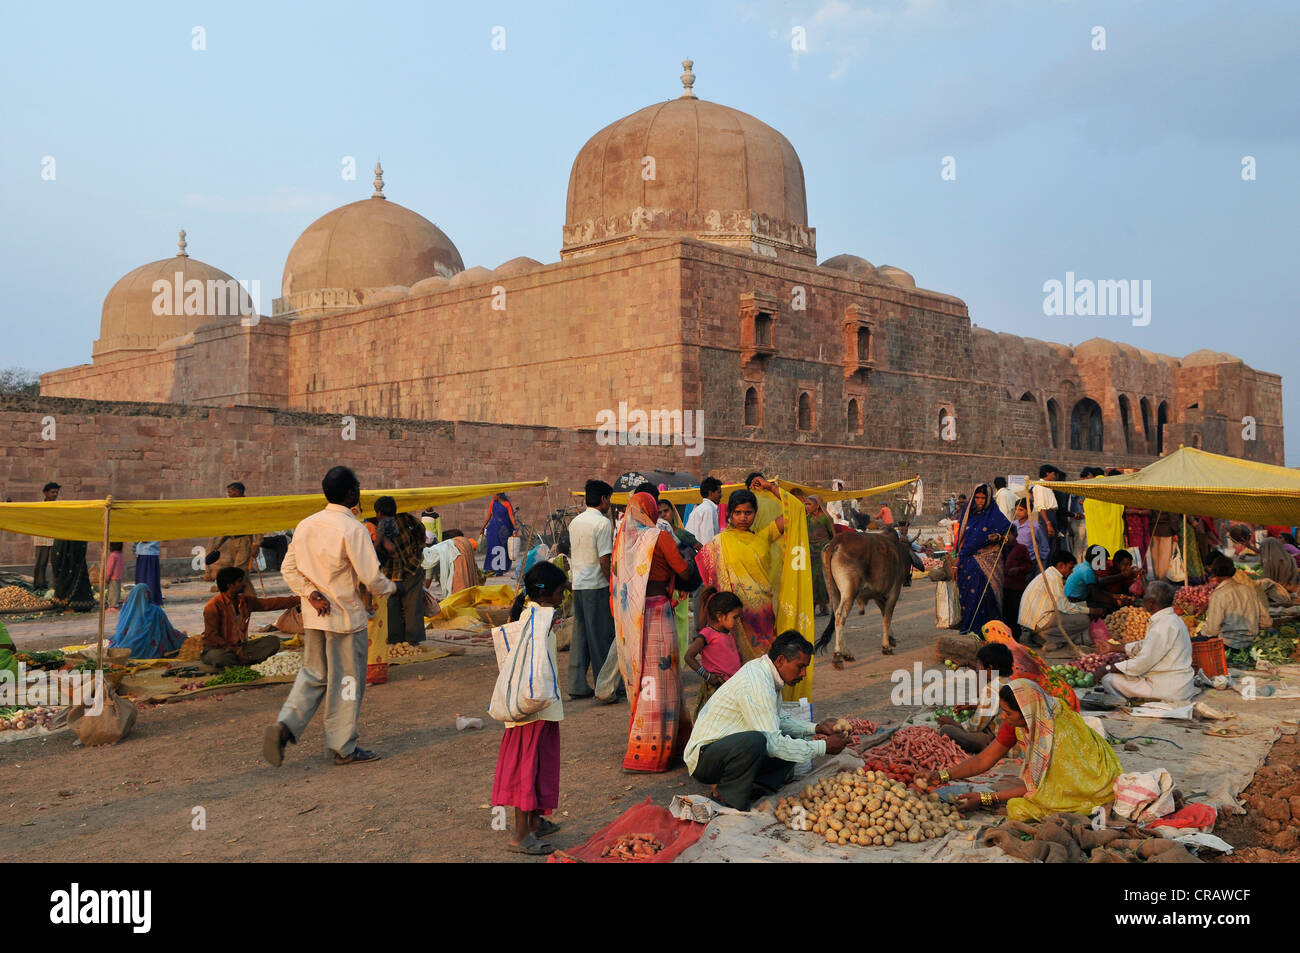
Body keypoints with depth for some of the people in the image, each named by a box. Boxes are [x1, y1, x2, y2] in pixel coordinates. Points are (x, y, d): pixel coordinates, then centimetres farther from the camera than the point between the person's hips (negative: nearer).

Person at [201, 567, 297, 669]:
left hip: (240, 647, 7)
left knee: (273, 641, -10)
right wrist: (236, 651, -22)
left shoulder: (245, 600, 5)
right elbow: (211, 636, -17)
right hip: (217, 649, -7)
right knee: (217, 658, -42)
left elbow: (269, 603, 8)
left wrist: (295, 600, 1)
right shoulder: (213, 606, -15)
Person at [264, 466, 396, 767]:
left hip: (313, 616, 7)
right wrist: (389, 588, 3)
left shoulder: (306, 525, 6)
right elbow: (371, 577, -17)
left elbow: (289, 568, 6)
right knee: (346, 680, 5)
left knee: (313, 674, 18)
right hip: (345, 616, -6)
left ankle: (285, 725, -1)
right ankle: (343, 748, 15)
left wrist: (311, 593, -2)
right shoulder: (353, 529, -17)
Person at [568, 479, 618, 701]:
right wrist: (614, 585, -10)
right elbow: (605, 560, -16)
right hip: (597, 585, -7)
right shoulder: (603, 523, -13)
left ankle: (577, 685, 11)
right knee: (602, 635, 1)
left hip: (577, 584, 8)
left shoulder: (575, 522, 12)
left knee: (580, 633, 10)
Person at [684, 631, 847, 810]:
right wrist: (822, 747, -18)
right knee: (754, 740, -38)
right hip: (703, 756, -10)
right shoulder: (756, 685, -25)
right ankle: (727, 799, -17)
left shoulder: (763, 670, 5)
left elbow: (779, 720, 19)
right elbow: (774, 743, -27)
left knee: (794, 743, 7)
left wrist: (814, 729, 5)